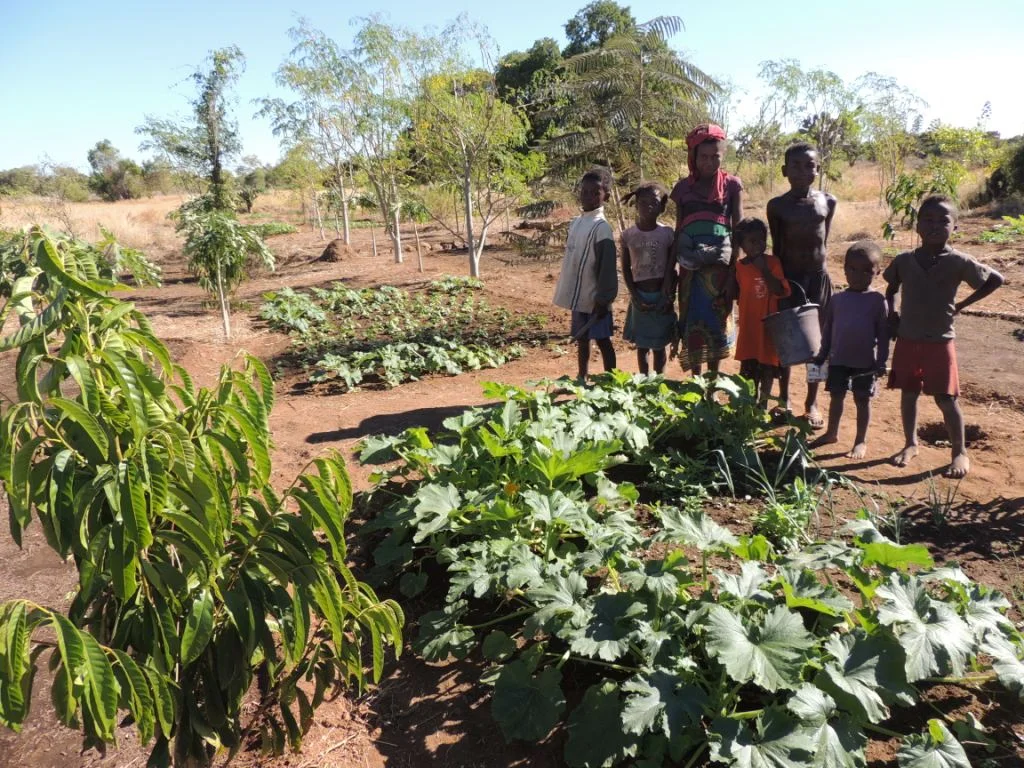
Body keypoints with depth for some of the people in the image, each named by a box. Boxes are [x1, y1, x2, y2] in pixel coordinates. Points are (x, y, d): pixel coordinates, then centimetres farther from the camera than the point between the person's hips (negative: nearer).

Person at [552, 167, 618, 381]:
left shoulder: (601, 227, -16)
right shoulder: (576, 222, 10)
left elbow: (607, 267, -18)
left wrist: (603, 299, -19)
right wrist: (569, 293, 15)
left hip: (594, 298, -8)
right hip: (579, 296, 8)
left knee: (602, 340, 2)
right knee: (581, 338, 17)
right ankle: (582, 378, 30)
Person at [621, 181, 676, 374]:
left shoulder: (668, 234, -4)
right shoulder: (628, 235, -3)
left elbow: (672, 269, 0)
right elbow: (625, 269, 1)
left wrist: (669, 297, -8)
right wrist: (635, 297, -7)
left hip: (661, 296, -1)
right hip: (640, 297, 1)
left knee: (659, 345, 7)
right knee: (641, 345, 9)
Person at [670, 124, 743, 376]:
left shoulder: (732, 185, 3)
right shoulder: (683, 187, 8)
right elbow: (678, 230, 11)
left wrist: (734, 269, -7)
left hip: (719, 265, -1)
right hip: (691, 266, 1)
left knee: (716, 321, 4)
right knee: (692, 323, 4)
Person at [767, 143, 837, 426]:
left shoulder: (828, 202, 2)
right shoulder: (777, 206, -5)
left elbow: (822, 241, 9)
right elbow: (778, 248, -4)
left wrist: (817, 268, 8)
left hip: (818, 277, 2)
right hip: (788, 277, -2)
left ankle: (812, 403, 18)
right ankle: (784, 399, 20)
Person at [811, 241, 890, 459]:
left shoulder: (877, 300, -6)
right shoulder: (837, 299, 3)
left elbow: (883, 334, -5)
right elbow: (827, 329, 9)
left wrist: (881, 361, -10)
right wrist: (822, 355, 7)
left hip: (865, 362, -3)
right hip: (838, 359, 3)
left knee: (862, 400, 8)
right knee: (837, 396, 13)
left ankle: (861, 441, 19)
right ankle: (831, 433, 29)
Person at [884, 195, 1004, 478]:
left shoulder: (958, 262, -10)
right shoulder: (904, 260, -2)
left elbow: (996, 279, 1)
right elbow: (892, 287, 17)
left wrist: (962, 305, -3)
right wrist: (891, 312, 3)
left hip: (940, 342, -3)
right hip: (907, 341, 3)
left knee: (945, 399, 3)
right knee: (908, 394, 12)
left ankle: (960, 452, 19)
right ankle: (911, 444, 29)